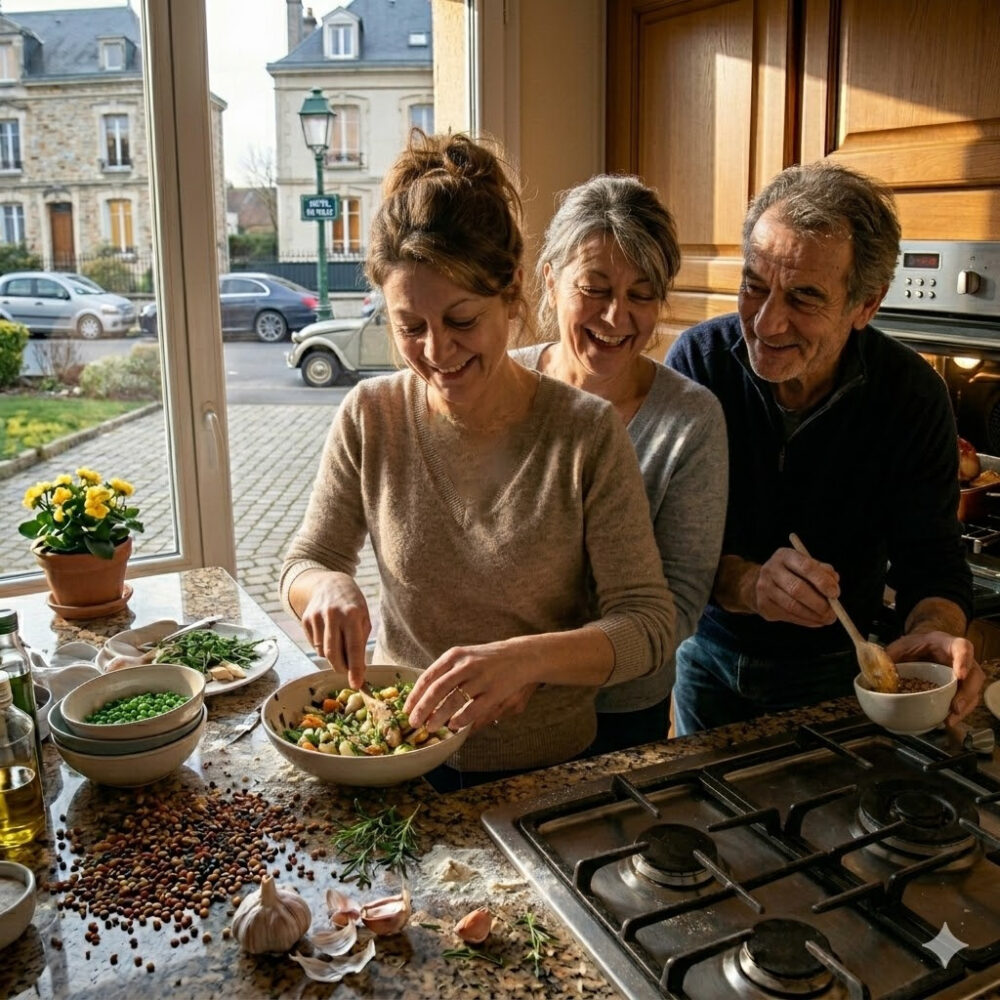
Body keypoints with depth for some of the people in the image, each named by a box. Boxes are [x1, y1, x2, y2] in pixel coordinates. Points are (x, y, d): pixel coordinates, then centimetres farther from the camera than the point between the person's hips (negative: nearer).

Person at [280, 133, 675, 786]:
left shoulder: (588, 433, -12)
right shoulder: (371, 418, -3)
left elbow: (650, 624, -12)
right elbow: (304, 562, 6)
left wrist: (528, 657, -31)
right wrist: (327, 587, -18)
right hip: (403, 756, 2)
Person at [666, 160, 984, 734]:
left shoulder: (913, 396, -18)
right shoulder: (698, 360, -20)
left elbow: (930, 558, -14)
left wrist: (939, 632, -36)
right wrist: (745, 584, -41)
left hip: (834, 669, 0)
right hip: (709, 651, 1)